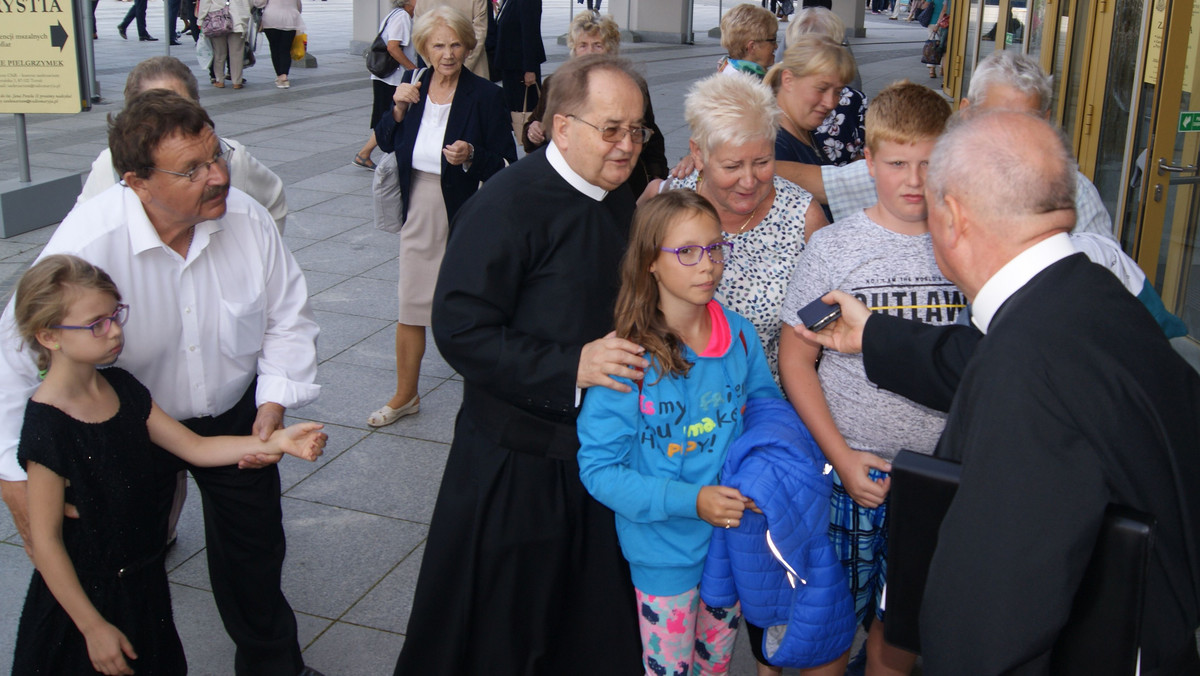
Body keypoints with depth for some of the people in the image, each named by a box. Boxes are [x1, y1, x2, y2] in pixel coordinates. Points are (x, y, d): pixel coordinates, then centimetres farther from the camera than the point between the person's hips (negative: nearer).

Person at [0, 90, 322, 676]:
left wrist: (275, 400, -16)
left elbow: (288, 316, -5)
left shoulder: (246, 219, -20)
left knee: (255, 548, 18)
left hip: (234, 414, 3)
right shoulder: (87, 243, -32)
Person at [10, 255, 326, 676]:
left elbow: (195, 447, 2)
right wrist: (93, 626, -15)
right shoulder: (46, 426, -23)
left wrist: (276, 441, -12)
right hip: (85, 596, -7)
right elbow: (45, 542, -19)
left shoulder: (122, 388, -1)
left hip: (143, 582, 7)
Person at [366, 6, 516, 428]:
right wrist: (399, 109, -6)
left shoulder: (486, 96, -11)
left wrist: (471, 157, -29)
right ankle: (405, 396, 31)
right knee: (410, 310, 13)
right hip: (419, 214, 5)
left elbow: (506, 166, -11)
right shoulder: (413, 89, 2)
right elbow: (386, 143, 10)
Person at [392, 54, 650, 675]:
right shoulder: (508, 204, -17)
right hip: (517, 466, -7)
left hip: (599, 453, 7)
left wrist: (636, 354, 5)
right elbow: (460, 329, -22)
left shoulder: (619, 202, 9)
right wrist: (571, 366, -27)